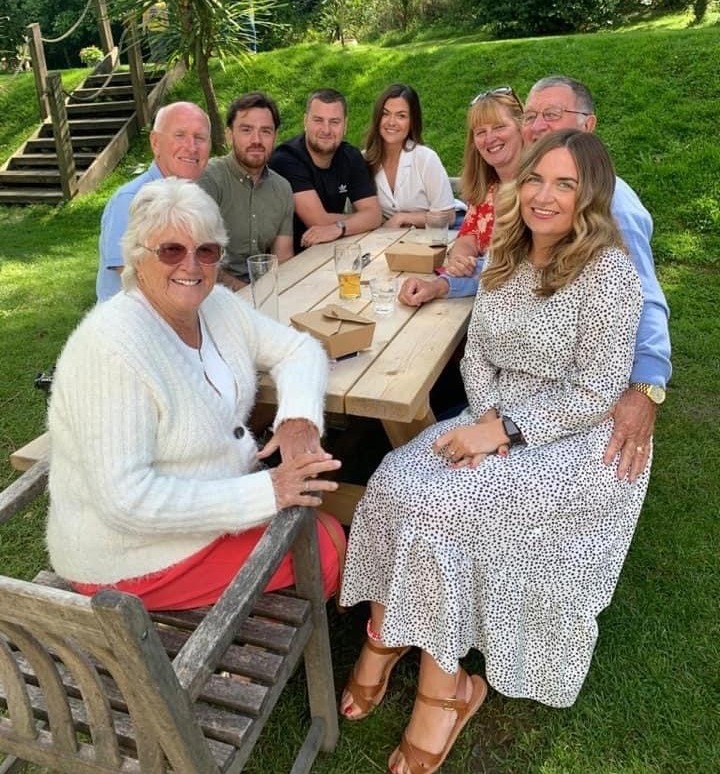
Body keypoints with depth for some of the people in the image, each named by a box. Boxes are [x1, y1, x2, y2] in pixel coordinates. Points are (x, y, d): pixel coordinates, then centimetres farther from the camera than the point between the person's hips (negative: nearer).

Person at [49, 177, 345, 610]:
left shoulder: (216, 304, -3)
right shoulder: (112, 350, -28)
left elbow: (299, 348, 4)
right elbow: (125, 498, -30)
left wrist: (298, 417, -17)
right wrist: (264, 492, -30)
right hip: (137, 559, -7)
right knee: (328, 549, -8)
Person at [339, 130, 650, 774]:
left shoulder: (609, 272, -14)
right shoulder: (506, 256, 7)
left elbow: (595, 392, -17)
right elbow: (476, 353, 9)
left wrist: (505, 428, -22)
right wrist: (486, 418, -9)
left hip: (577, 440, -6)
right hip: (500, 420, 7)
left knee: (442, 503, -24)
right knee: (395, 481, -17)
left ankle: (442, 686, -3)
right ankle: (386, 639, 1)